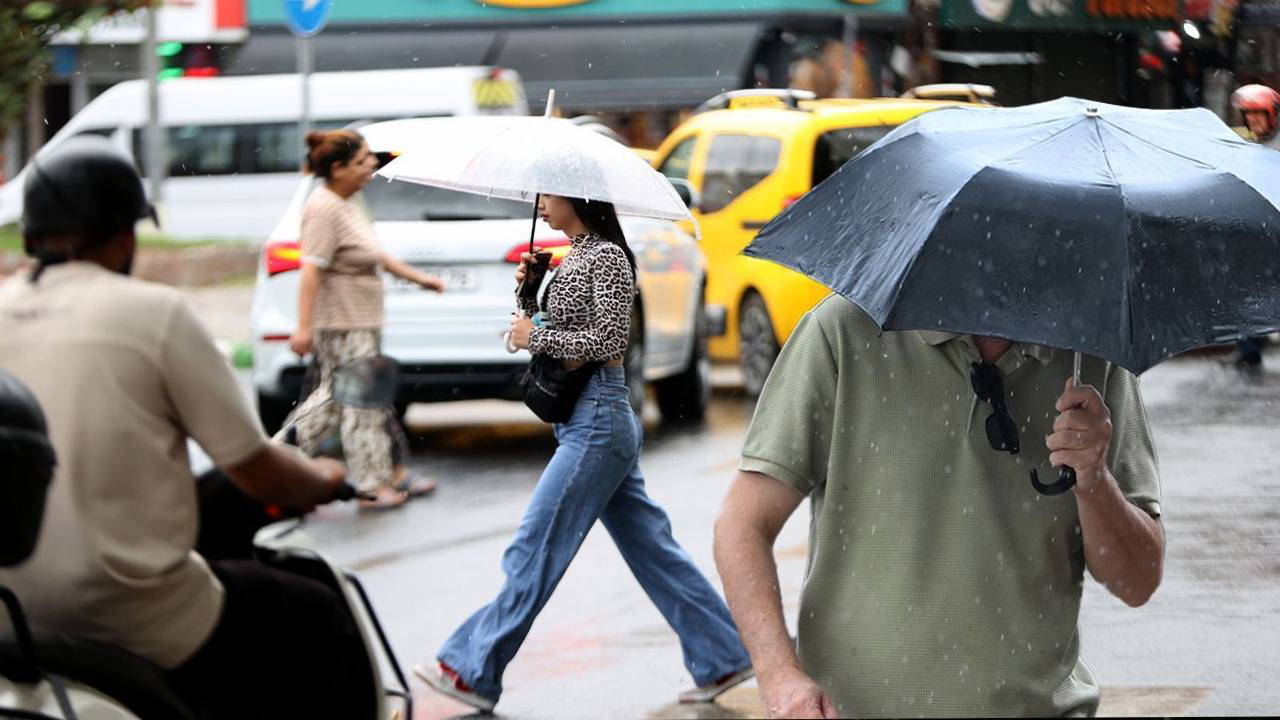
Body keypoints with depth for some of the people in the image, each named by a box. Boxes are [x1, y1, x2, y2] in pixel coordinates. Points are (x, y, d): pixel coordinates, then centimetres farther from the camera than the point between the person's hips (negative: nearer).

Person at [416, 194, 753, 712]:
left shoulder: (607, 257, -12)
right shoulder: (574, 257, 15)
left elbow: (609, 339, -19)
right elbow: (554, 329, 20)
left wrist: (536, 338, -13)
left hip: (597, 421, -10)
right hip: (591, 420, 10)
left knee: (536, 548, -6)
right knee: (651, 548, 10)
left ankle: (471, 670, -2)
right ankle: (722, 660, 13)